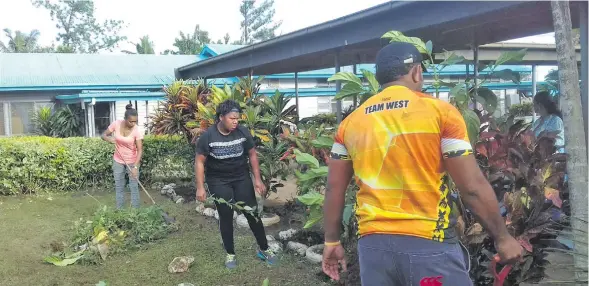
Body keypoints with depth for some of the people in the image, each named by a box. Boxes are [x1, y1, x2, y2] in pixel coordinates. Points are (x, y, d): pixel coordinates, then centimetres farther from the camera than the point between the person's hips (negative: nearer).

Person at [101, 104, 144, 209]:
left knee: (134, 186, 1)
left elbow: (140, 150, -24)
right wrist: (109, 139, -25)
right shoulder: (116, 124, -13)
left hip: (132, 161, -3)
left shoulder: (137, 130, -22)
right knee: (119, 186, 12)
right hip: (118, 161, 3)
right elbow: (103, 135, -1)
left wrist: (135, 166, -33)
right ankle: (119, 210, 23)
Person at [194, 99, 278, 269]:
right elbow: (200, 162, -10)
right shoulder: (208, 136, -16)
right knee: (226, 217, 4)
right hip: (219, 182, -2)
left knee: (252, 213, 3)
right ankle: (230, 254, 20)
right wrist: (200, 187, -13)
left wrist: (257, 179, -2)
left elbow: (252, 155, 1)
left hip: (241, 178, 2)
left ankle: (264, 249, 18)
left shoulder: (243, 132, -10)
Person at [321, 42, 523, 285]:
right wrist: (502, 237, 5)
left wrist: (332, 241, 18)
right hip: (428, 243, -4)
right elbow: (473, 187, -7)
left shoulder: (350, 123, 5)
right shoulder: (441, 112, -6)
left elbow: (334, 189, 8)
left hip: (372, 243, 4)